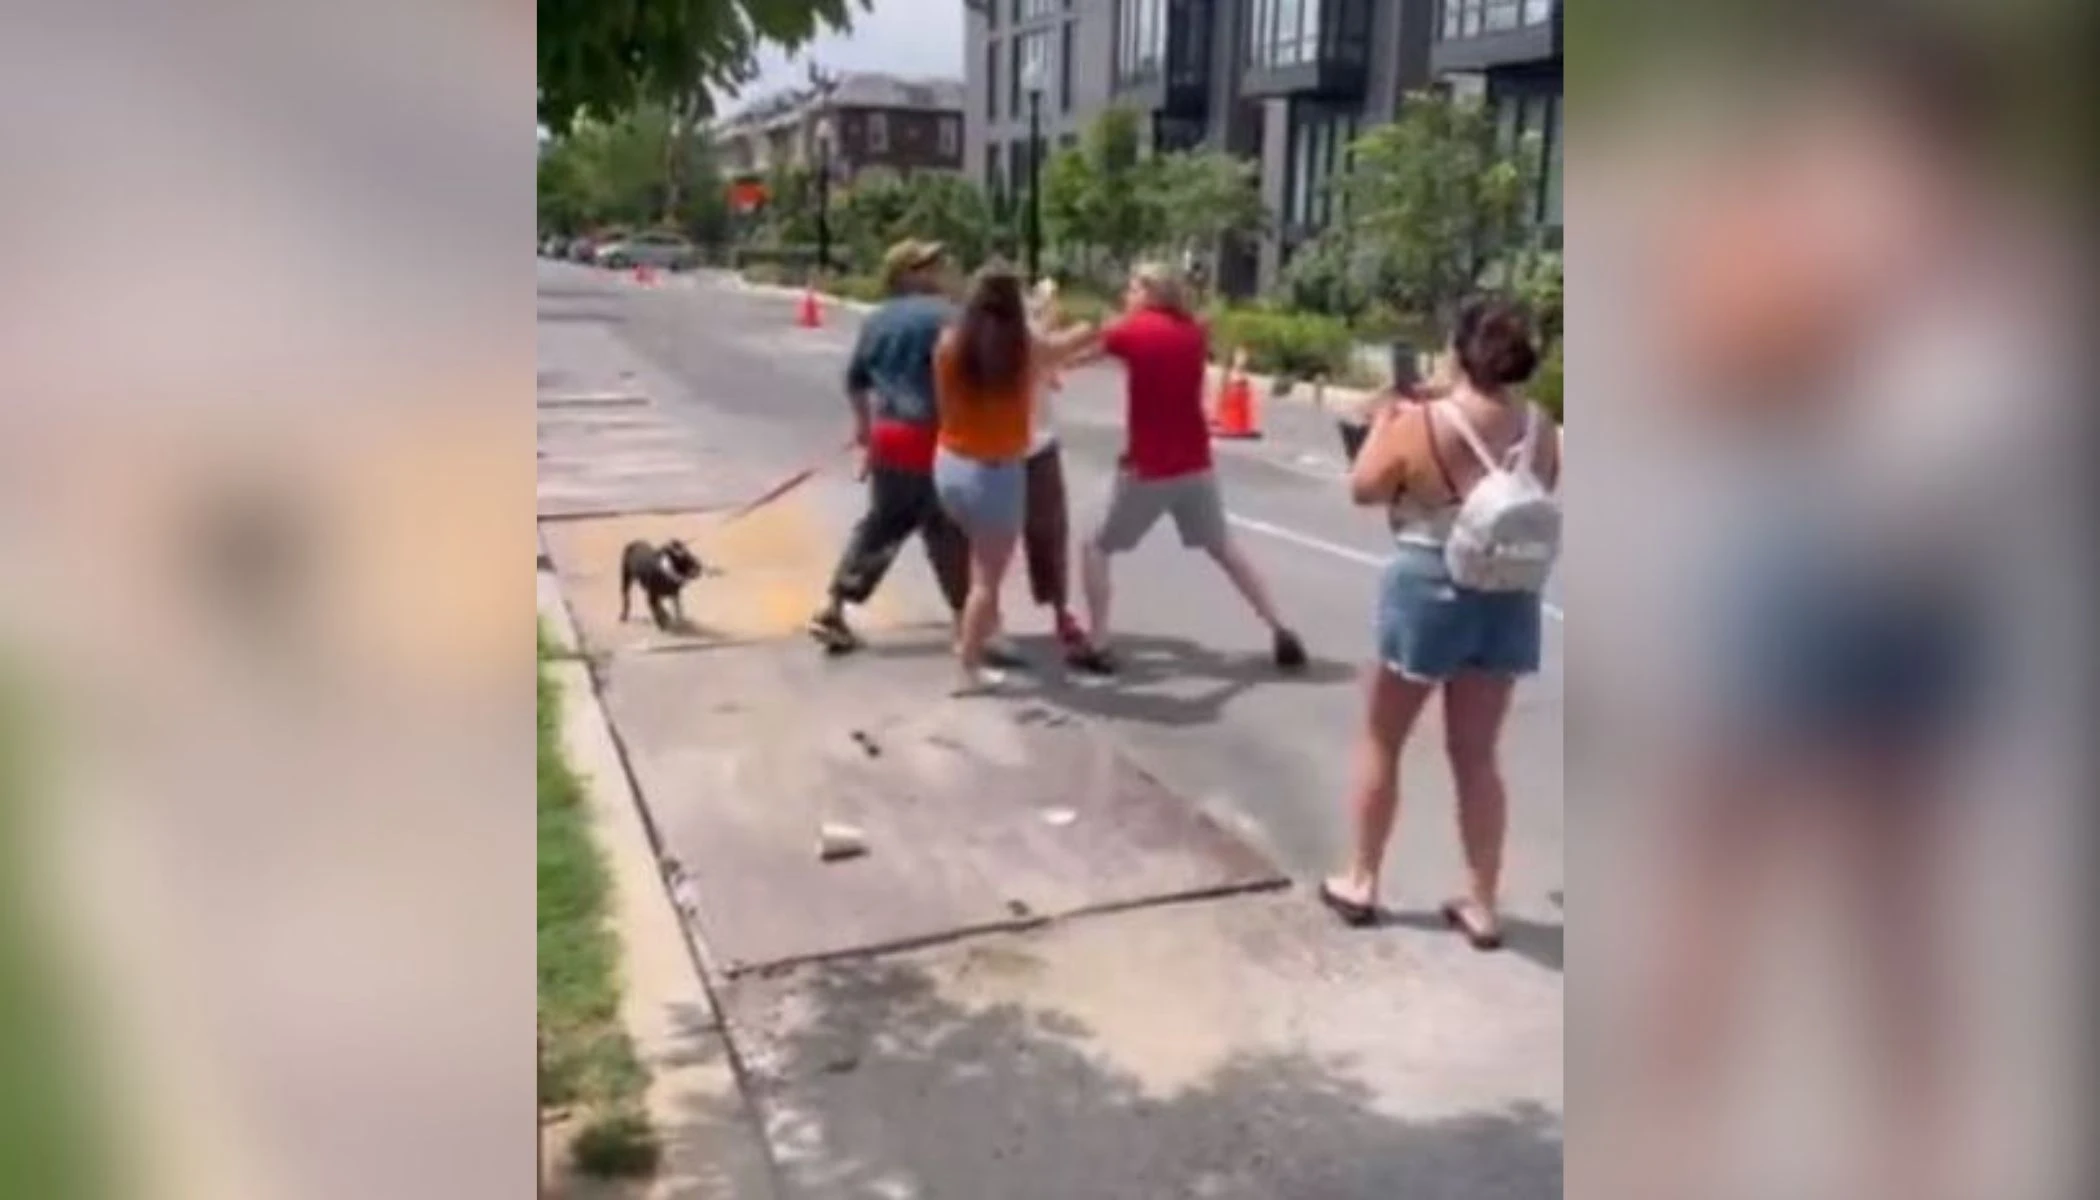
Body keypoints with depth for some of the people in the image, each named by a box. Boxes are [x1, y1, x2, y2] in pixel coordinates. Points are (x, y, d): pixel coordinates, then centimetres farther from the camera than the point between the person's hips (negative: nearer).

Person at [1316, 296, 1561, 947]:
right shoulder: (1540, 428, -4)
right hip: (1508, 595, 4)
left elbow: (1364, 489, -6)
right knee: (1476, 754, 14)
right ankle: (1482, 904, 20)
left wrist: (1383, 420, 8)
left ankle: (1360, 881, 24)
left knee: (1380, 740, 15)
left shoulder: (1421, 423, -17)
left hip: (1429, 589, -4)